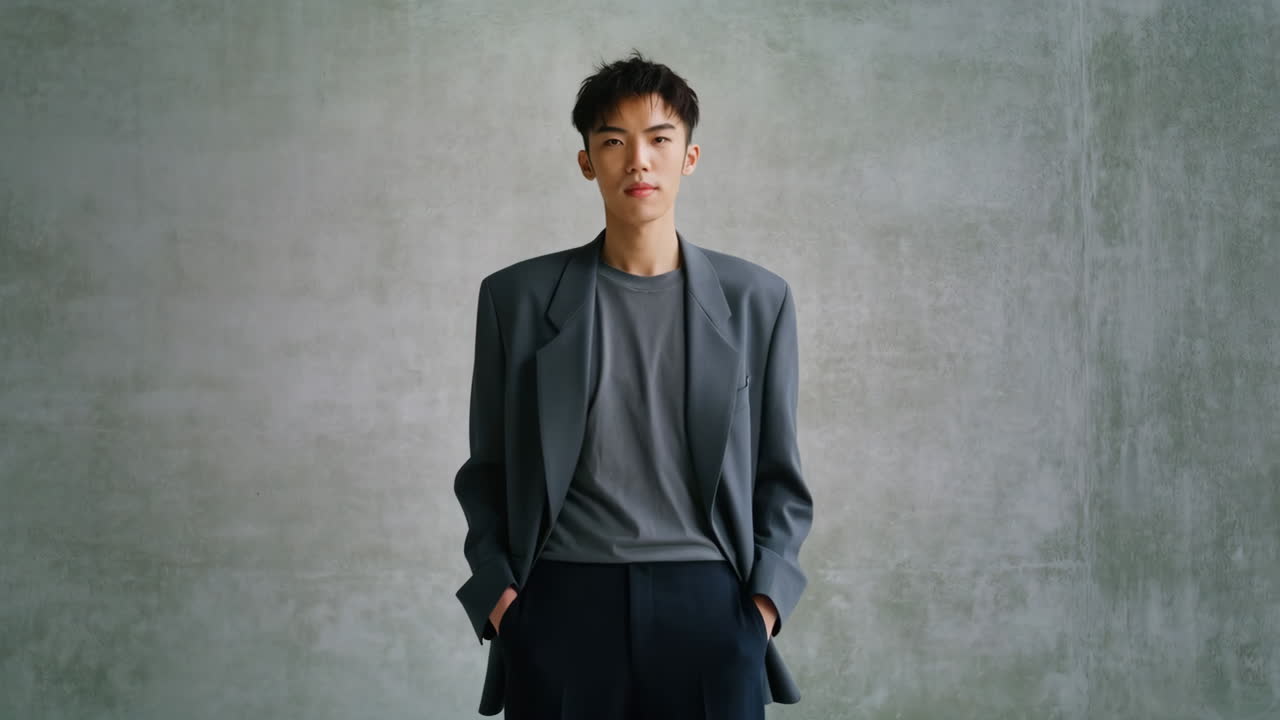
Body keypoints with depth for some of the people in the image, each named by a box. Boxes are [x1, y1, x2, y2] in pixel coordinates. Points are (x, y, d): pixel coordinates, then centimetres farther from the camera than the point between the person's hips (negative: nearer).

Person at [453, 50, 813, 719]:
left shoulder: (756, 300, 7)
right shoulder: (517, 296, 5)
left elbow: (778, 475, 10)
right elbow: (487, 471, 10)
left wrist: (766, 595, -2)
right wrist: (494, 588, -2)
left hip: (709, 606, 0)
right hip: (562, 605, 0)